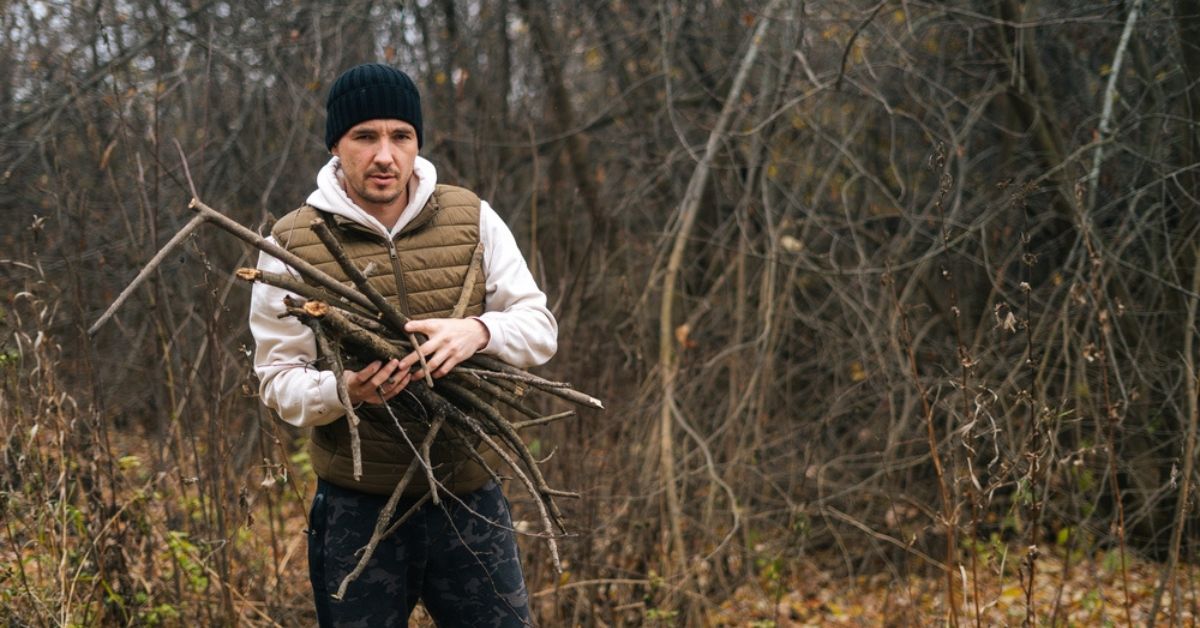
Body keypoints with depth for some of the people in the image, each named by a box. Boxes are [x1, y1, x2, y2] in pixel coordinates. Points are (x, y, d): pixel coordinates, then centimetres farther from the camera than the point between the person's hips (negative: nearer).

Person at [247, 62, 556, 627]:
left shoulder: (471, 219, 3)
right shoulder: (292, 245, -4)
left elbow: (540, 327, 2)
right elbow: (278, 381, -3)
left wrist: (478, 331, -21)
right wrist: (345, 389, -25)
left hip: (470, 500, 2)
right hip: (357, 512, -2)